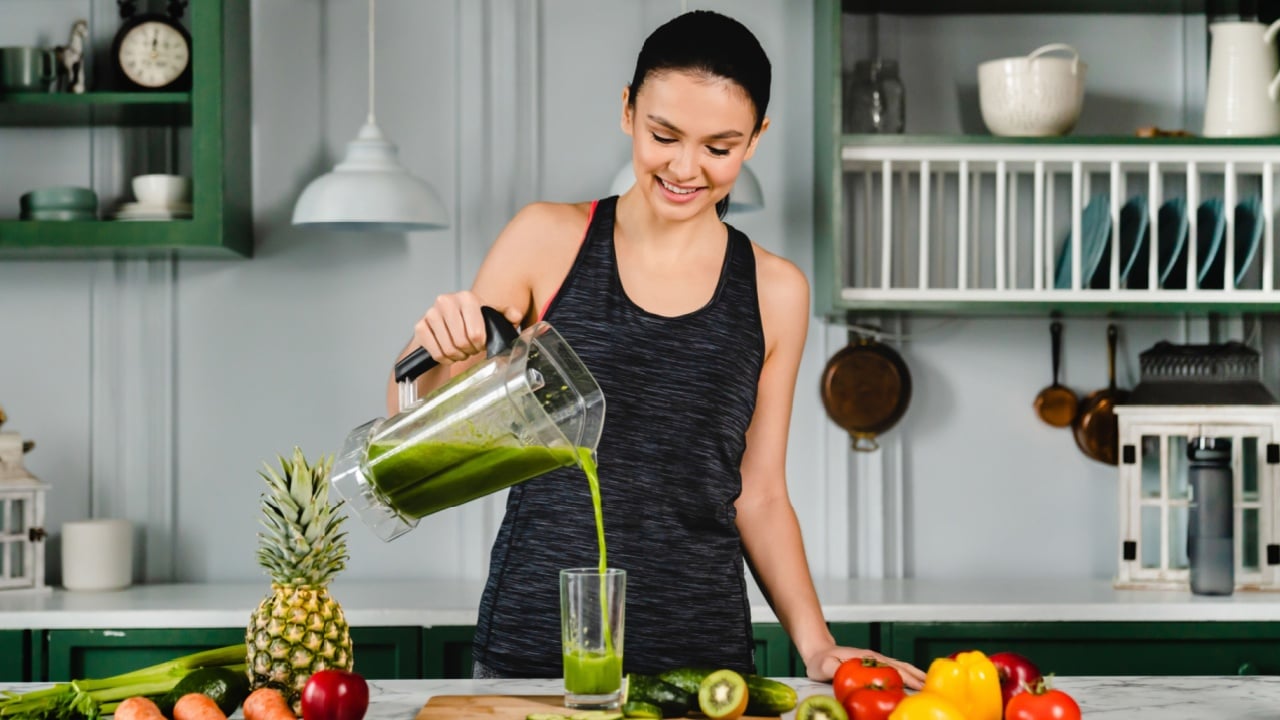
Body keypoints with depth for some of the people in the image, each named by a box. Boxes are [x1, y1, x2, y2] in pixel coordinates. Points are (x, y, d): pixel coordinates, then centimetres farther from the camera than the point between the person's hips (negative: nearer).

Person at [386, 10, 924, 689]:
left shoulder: (773, 291, 4)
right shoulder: (550, 240, -1)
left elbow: (759, 497, 10)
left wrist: (816, 645, -2)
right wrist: (434, 346, -19)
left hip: (703, 652, 1)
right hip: (531, 649, -1)